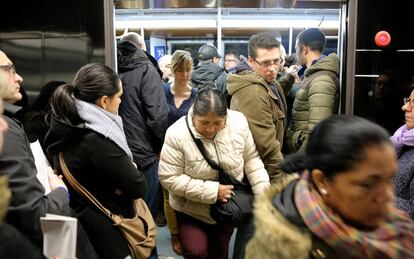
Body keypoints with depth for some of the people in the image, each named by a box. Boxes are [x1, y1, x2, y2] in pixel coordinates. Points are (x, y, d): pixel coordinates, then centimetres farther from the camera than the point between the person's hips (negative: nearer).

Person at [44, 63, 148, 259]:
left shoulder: (66, 126, -1)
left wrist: (126, 168, -8)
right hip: (107, 232, -9)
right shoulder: (96, 141, -28)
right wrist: (130, 169, -2)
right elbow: (139, 187, -21)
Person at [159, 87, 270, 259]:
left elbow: (251, 159, -5)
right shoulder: (177, 134, -26)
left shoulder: (238, 122, -17)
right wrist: (213, 191, -25)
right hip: (192, 210, -3)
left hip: (228, 207, 3)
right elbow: (169, 178, -23)